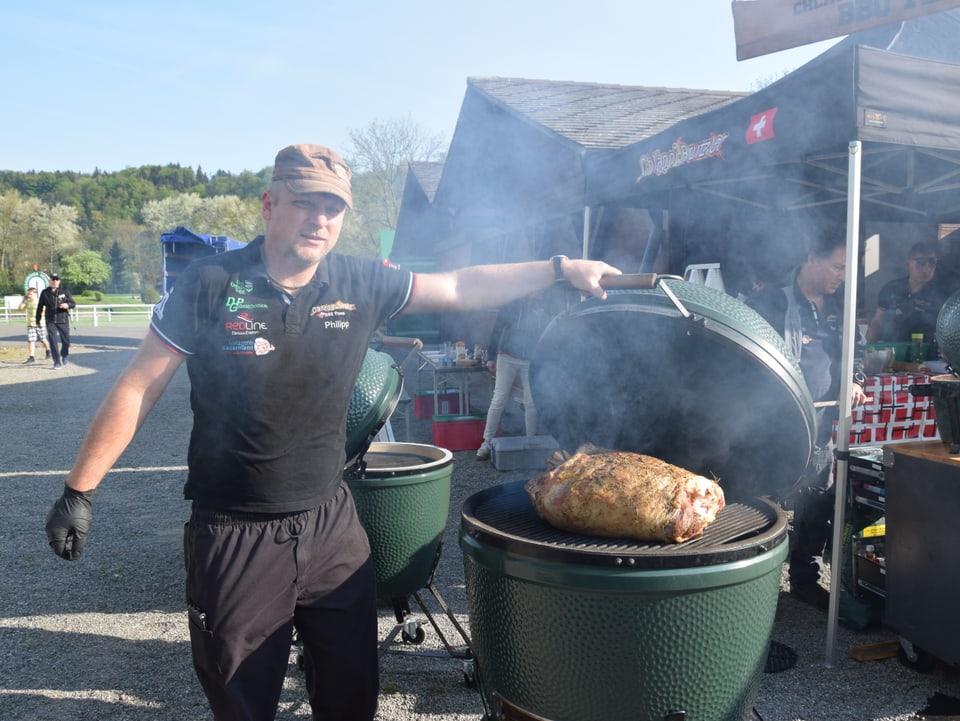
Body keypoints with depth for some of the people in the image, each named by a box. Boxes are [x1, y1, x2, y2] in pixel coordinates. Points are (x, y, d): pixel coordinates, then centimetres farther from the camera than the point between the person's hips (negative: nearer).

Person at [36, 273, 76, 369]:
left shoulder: (64, 292, 4)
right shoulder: (45, 293, 6)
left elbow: (73, 304, 2)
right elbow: (40, 307, 13)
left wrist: (67, 305, -22)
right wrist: (38, 320, 15)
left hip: (63, 321, 0)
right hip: (50, 321, 0)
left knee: (66, 341, 4)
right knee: (53, 341, -7)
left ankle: (64, 357, 31)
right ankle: (57, 361, -2)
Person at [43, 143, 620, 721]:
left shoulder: (361, 283, -2)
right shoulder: (211, 283, -11)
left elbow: (461, 288, 5)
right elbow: (138, 388, -6)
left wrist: (560, 268, 1)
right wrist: (79, 491, -4)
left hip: (331, 525, 3)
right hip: (235, 537, -3)